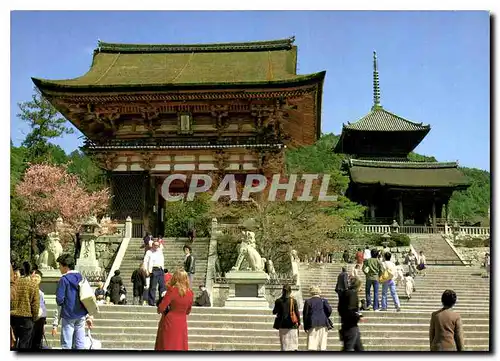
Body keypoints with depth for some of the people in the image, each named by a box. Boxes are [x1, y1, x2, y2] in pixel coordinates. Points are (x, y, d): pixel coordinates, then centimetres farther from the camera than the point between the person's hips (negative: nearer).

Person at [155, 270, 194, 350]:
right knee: (180, 347, 10)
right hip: (182, 323, 4)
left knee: (167, 346, 6)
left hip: (169, 323, -3)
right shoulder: (190, 293, -2)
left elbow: (161, 308, -16)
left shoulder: (172, 290, -15)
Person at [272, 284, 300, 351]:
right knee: (293, 342, 6)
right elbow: (297, 312, -4)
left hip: (282, 325, 1)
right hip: (292, 325, -1)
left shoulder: (278, 301, -4)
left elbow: (274, 312, 3)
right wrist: (299, 323, 6)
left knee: (284, 343, 8)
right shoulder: (293, 300, -6)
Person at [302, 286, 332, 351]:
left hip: (312, 324, -1)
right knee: (322, 345, 4)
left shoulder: (308, 301, 4)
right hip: (323, 324, 1)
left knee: (312, 344, -3)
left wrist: (305, 327, 5)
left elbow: (305, 314, 1)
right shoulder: (324, 300, 7)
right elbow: (329, 310, -4)